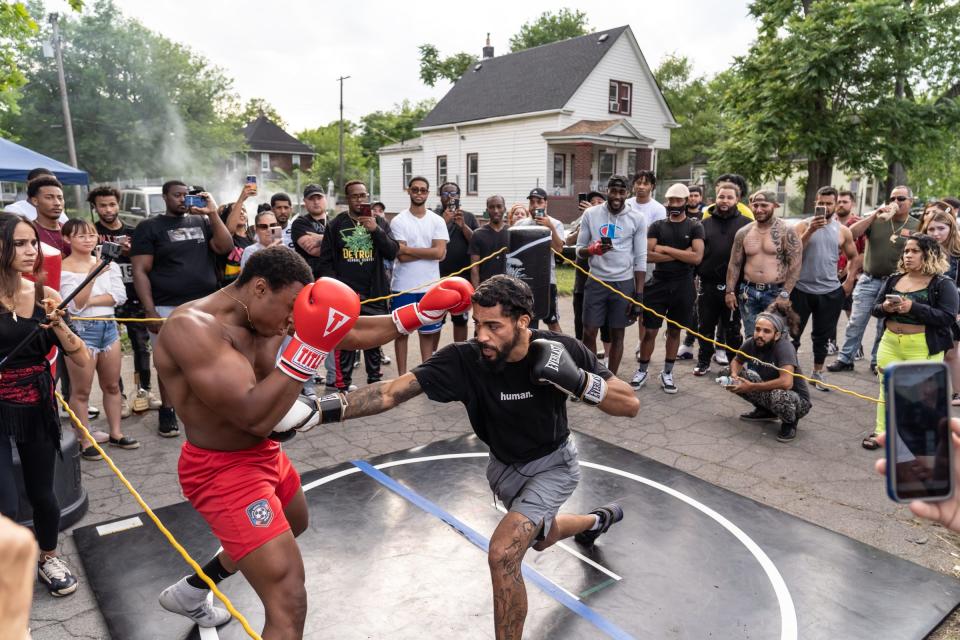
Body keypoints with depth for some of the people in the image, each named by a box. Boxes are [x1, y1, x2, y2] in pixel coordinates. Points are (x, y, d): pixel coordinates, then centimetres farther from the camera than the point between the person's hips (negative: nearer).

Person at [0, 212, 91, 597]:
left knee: (41, 492, 14)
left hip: (37, 407, 3)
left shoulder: (46, 296, -2)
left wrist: (58, 324, -19)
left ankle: (48, 558, 39)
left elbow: (81, 359, -4)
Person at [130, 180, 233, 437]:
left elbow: (225, 247, -2)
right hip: (168, 308, -3)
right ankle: (167, 410, 21)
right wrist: (150, 311, -12)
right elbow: (140, 271, -5)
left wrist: (213, 213, -8)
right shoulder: (149, 227, 1)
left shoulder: (201, 222, 11)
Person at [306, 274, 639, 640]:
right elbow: (392, 392, -37)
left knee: (503, 554, -23)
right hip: (505, 466, 4)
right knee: (539, 537, 30)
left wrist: (577, 380, -42)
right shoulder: (463, 359, -30)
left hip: (553, 463, -3)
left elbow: (631, 405, -24)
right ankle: (600, 519, 64)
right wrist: (327, 411, -51)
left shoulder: (563, 350, -29)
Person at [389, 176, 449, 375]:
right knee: (401, 331, 7)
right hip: (403, 286, -2)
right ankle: (402, 375, 18)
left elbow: (440, 253, -11)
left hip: (430, 286, 2)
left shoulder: (437, 221, 3)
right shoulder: (398, 221, -3)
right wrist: (429, 251, -11)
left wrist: (408, 249, -12)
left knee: (429, 331, 11)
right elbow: (401, 256, -12)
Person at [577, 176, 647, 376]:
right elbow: (579, 249, 5)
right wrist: (593, 249, -19)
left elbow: (640, 259, -1)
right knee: (589, 333, 2)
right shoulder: (590, 214, 1)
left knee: (617, 334, 8)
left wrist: (638, 294, -5)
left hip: (624, 284, -1)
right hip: (596, 282, 1)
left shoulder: (637, 219, -2)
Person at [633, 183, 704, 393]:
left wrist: (666, 249, -12)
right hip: (658, 284, 1)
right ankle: (642, 371, 17)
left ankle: (667, 373, 22)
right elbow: (648, 255, -9)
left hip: (683, 286, 0)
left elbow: (697, 257, -13)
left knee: (674, 330, 10)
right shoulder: (657, 226, 5)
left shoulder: (695, 227, 1)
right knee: (650, 330, 3)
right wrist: (680, 254, -13)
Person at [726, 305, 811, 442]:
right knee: (737, 379, -10)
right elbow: (736, 361, 8)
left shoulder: (784, 347, -29)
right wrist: (734, 374, -15)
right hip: (768, 393, 6)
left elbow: (786, 382, -41)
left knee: (779, 395, -38)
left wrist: (751, 387, -34)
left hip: (798, 399, -6)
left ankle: (790, 422, -3)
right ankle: (765, 411, 11)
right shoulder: (751, 343, -14)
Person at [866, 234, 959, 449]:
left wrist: (913, 307, -24)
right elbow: (874, 310, 11)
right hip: (890, 343, 5)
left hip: (923, 348, -5)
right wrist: (885, 307, -12)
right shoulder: (893, 279, 9)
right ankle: (881, 431, 20)